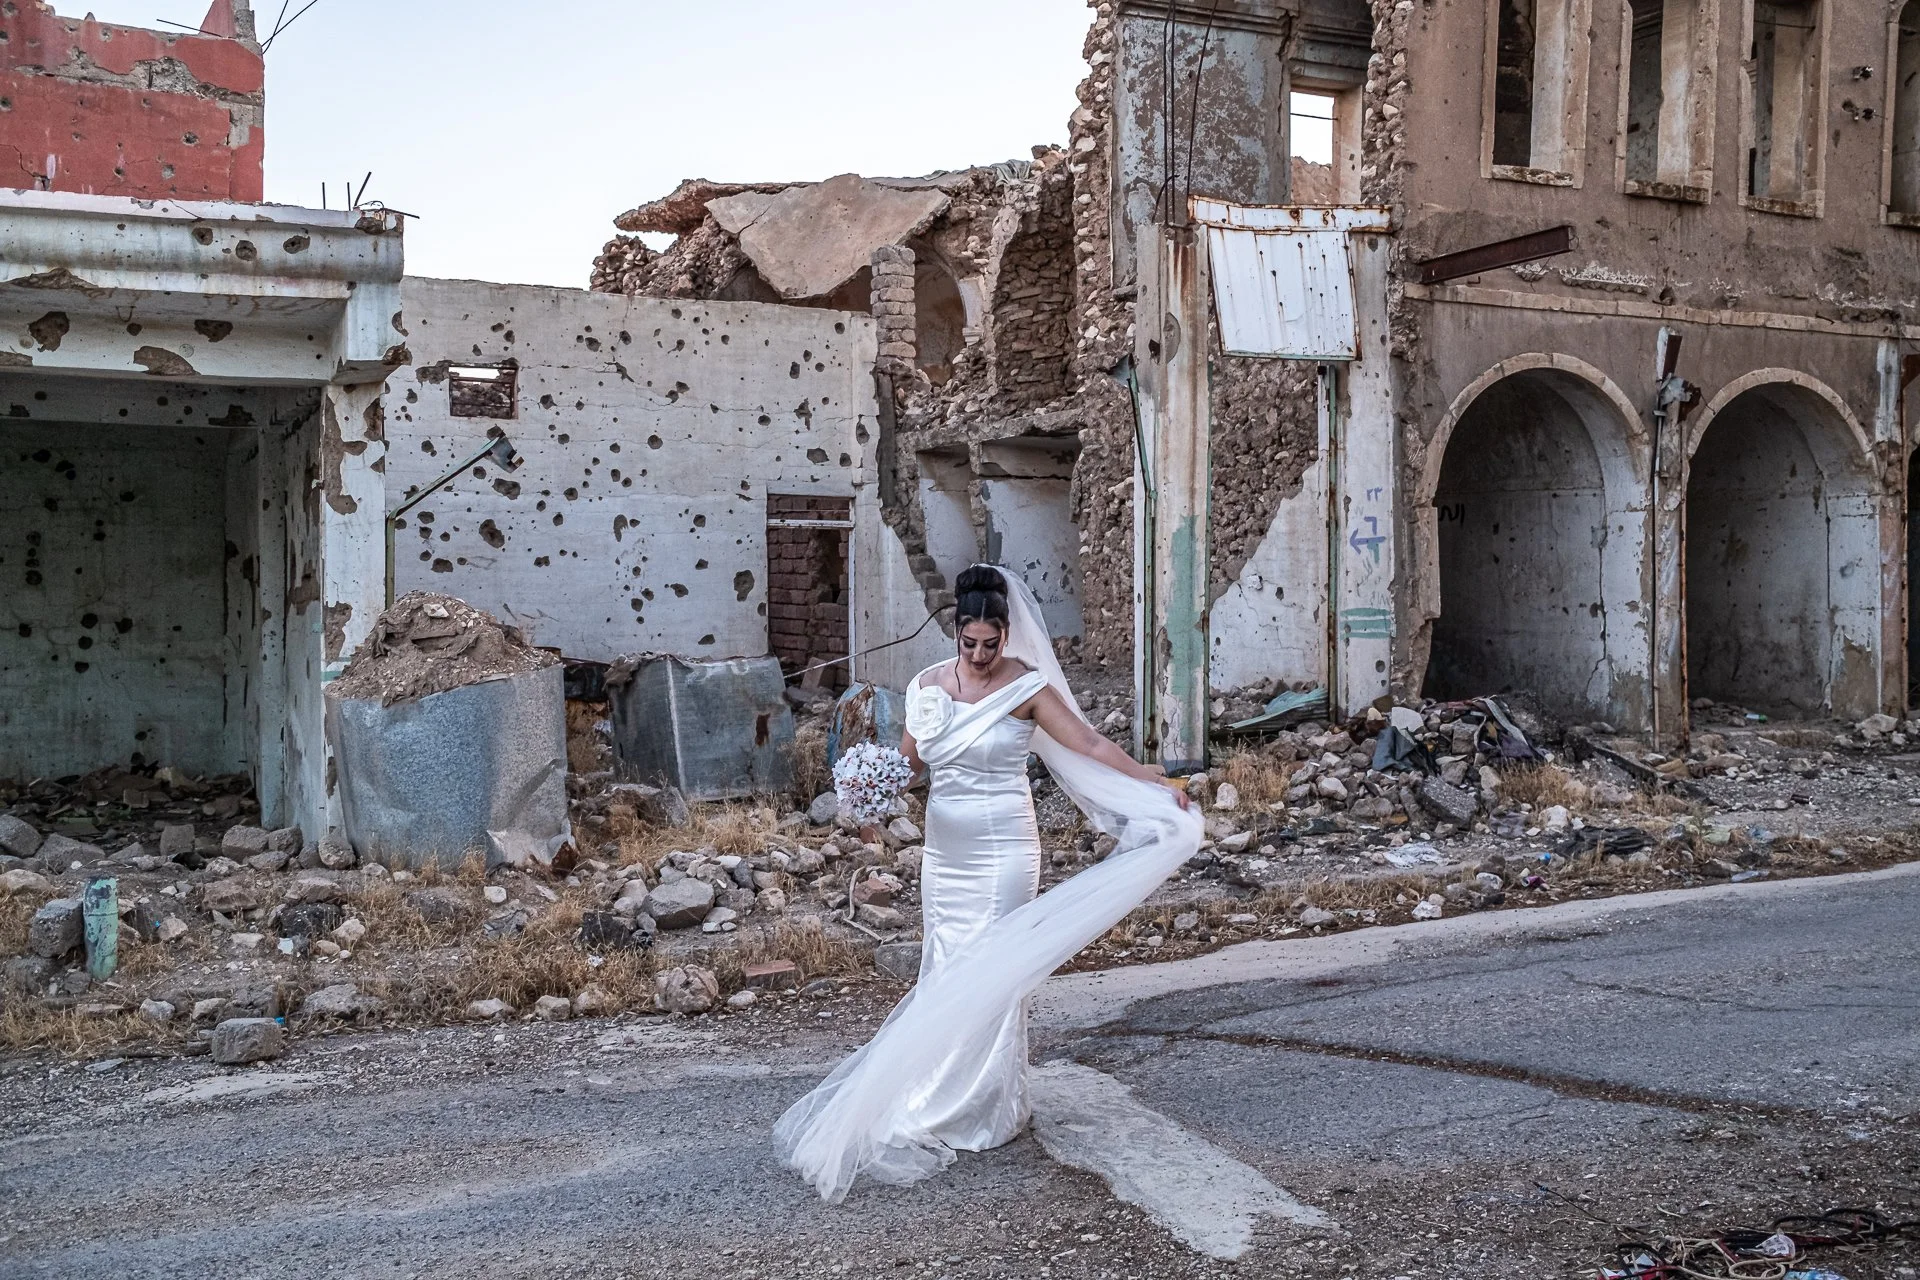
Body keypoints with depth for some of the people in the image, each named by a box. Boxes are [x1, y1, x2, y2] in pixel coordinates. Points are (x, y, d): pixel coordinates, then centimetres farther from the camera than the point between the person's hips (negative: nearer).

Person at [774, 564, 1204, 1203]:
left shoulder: (1028, 687, -8)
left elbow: (1092, 747, -9)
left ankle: (984, 1109, 9)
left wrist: (1161, 785, -17)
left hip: (1002, 850, -5)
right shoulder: (927, 685, 5)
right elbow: (906, 762, 11)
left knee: (989, 975, -3)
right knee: (946, 975, 8)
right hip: (943, 851, 5)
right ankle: (946, 1102, 19)